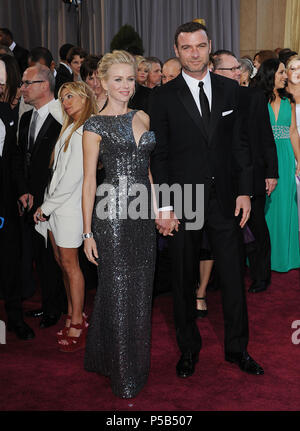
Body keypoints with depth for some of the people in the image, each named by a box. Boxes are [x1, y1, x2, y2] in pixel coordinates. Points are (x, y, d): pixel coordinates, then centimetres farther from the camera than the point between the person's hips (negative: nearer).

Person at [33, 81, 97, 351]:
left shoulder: (83, 132, -14)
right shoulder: (70, 129, 16)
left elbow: (73, 177, -18)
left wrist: (47, 207, -12)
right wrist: (46, 205, 8)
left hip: (69, 206, -9)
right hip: (55, 205, 9)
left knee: (69, 264, -2)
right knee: (62, 262, 12)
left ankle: (77, 324, 10)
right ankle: (75, 316, 23)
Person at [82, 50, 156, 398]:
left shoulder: (143, 118, 12)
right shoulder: (95, 126, -3)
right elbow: (89, 181, -5)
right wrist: (87, 232, -7)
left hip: (143, 211, 5)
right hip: (112, 213, -5)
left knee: (141, 288, 12)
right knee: (118, 290, 2)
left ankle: (138, 361, 31)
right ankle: (123, 373, 17)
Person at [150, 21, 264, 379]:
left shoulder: (230, 89, 6)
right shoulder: (164, 97, -2)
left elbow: (240, 143, 7)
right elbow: (159, 154, -4)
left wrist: (244, 191, 0)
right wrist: (164, 206, -9)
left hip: (224, 198, 2)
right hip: (183, 201, -2)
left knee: (234, 277, 8)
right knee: (183, 281, 10)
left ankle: (237, 348, 26)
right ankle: (188, 349, 29)